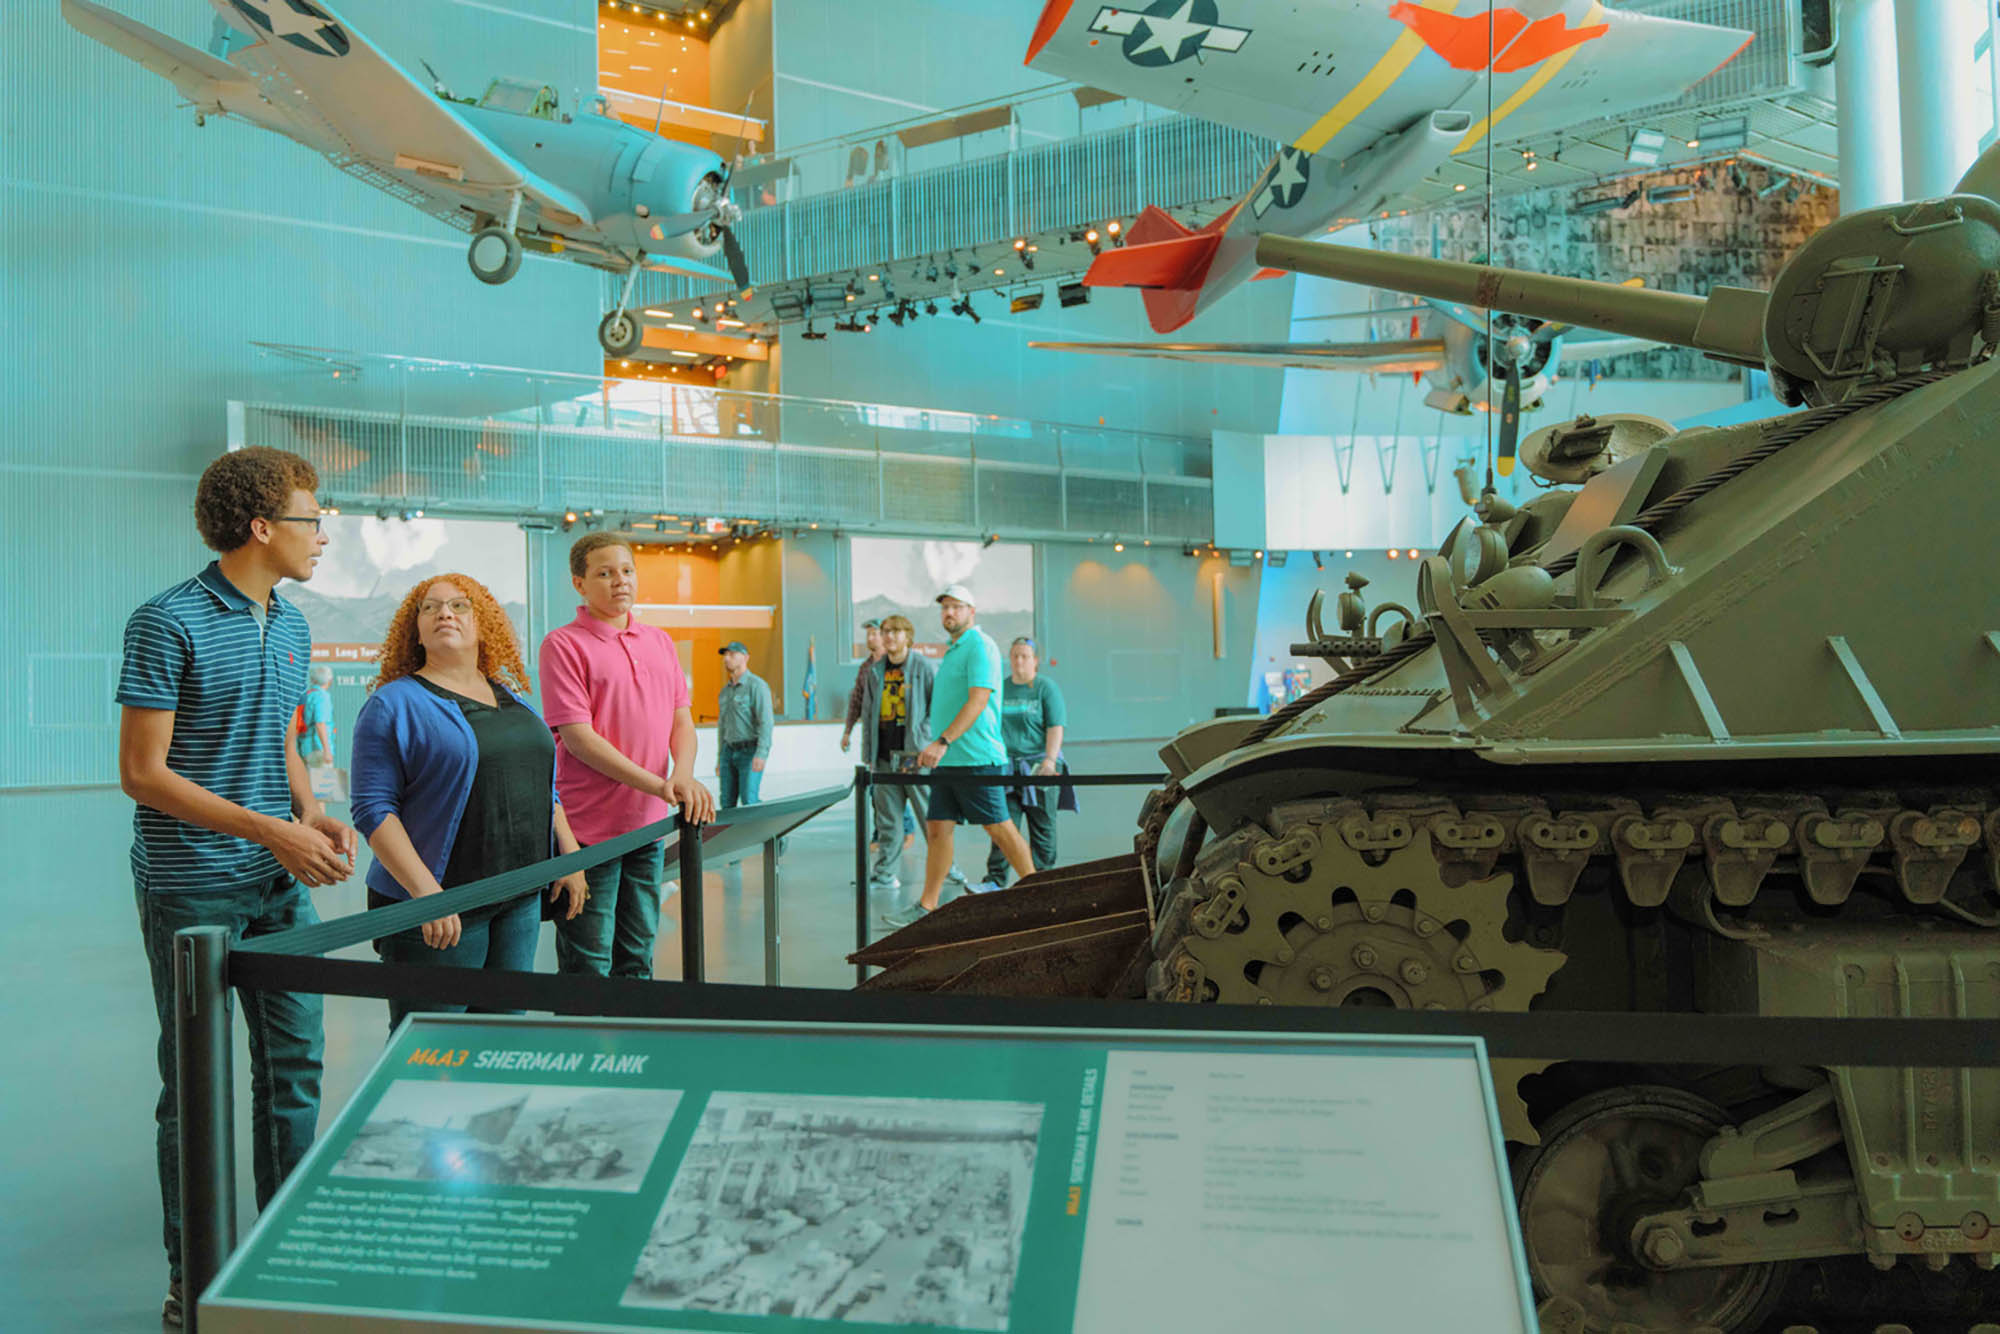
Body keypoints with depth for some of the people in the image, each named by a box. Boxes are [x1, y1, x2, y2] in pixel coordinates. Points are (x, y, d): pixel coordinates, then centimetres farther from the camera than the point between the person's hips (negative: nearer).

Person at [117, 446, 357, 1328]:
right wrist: (270, 830, -22)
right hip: (192, 890, -7)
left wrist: (312, 813, -2)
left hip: (280, 887, 7)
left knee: (296, 1061, 11)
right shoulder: (168, 623, -13)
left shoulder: (291, 627, 9)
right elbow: (143, 773, -15)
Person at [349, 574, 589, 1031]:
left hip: (521, 902, 6)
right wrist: (426, 891, -20)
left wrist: (570, 857, 10)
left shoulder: (513, 699, 15)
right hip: (439, 911, -6)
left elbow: (546, 788, 21)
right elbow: (374, 809, -12)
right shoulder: (394, 704, -5)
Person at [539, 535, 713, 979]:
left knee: (637, 958, 15)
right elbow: (577, 736, -14)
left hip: (648, 826, 6)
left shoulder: (659, 641, 13)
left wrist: (683, 776, -12)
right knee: (587, 968, 1)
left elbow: (682, 718, 10)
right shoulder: (563, 644, -7)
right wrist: (658, 785, -21)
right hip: (587, 828, -6)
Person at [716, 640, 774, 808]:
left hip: (751, 751, -7)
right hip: (729, 751, 7)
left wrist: (761, 754, -27)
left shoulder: (757, 685, -9)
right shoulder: (726, 690, 15)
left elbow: (766, 722, -17)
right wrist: (720, 759, 16)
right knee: (727, 803, 2)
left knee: (749, 802, -13)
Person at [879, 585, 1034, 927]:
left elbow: (978, 701, -20)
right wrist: (939, 747, 21)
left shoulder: (980, 646, -10)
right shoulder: (954, 650, 20)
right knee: (937, 828, 6)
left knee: (998, 827, -2)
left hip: (975, 758, -9)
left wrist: (943, 742, -26)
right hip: (948, 759, 9)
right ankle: (927, 905, 9)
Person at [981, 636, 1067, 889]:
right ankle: (995, 880, -6)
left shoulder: (1046, 688, 0)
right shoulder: (1000, 688, 12)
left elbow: (1055, 728, -8)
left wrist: (1049, 760, -20)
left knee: (1042, 827, 4)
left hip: (1038, 766, -3)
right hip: (1006, 766, 3)